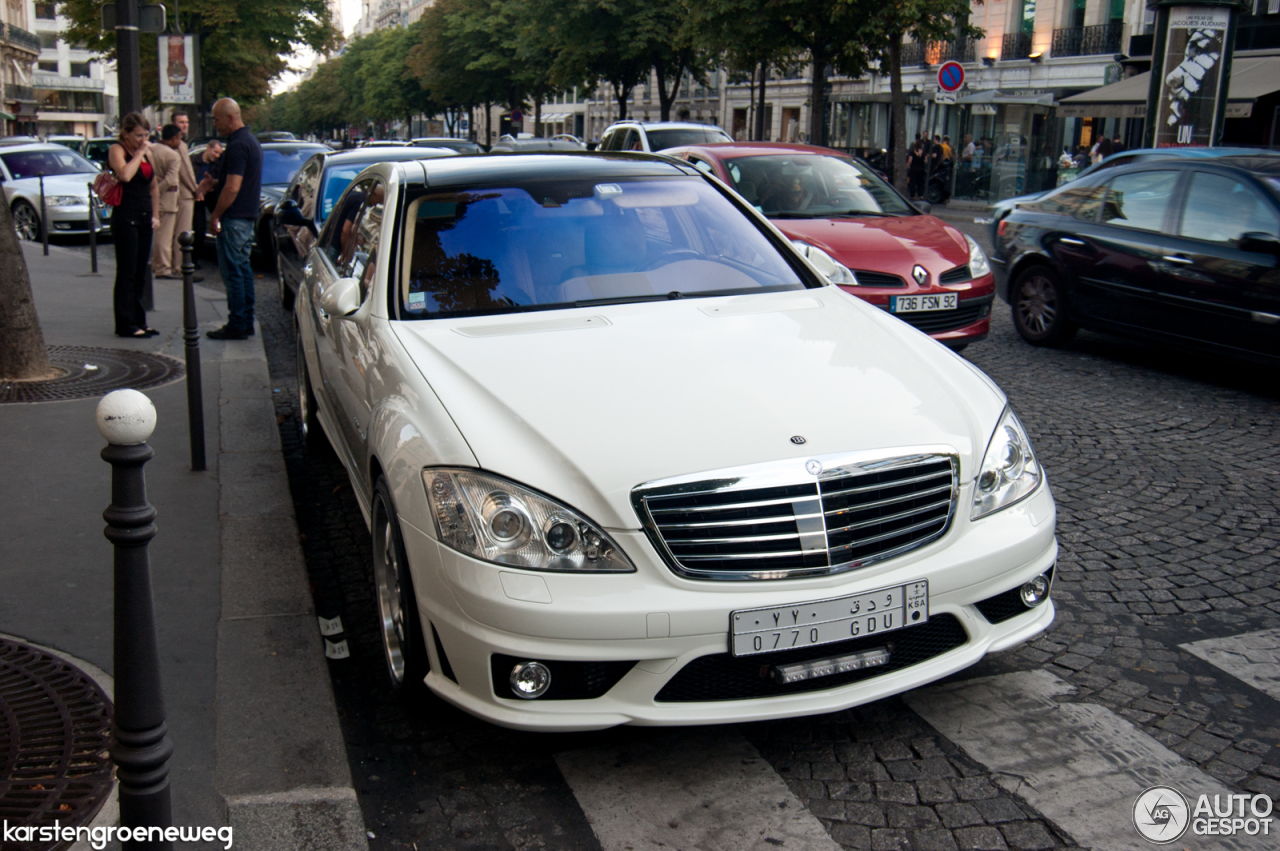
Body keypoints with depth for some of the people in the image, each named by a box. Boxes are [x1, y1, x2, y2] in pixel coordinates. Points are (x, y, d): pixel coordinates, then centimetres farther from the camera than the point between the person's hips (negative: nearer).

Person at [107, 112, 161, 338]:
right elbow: (125, 175, -26)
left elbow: (153, 185, 23)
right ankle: (125, 324, -2)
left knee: (140, 274, 10)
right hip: (125, 219, -7)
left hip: (144, 218, 7)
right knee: (127, 273, -5)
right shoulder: (117, 149, -6)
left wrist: (155, 214, 16)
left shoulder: (146, 152, 15)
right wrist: (139, 153, -15)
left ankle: (139, 321, 16)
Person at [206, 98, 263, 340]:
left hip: (234, 218, -10)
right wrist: (214, 183, 17)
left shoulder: (237, 145, -17)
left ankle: (237, 325, -3)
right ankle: (246, 322, 18)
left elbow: (232, 187, -22)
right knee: (243, 268, 13)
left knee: (232, 271, -6)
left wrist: (215, 216, -15)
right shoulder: (251, 141, 15)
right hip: (248, 216, 10)